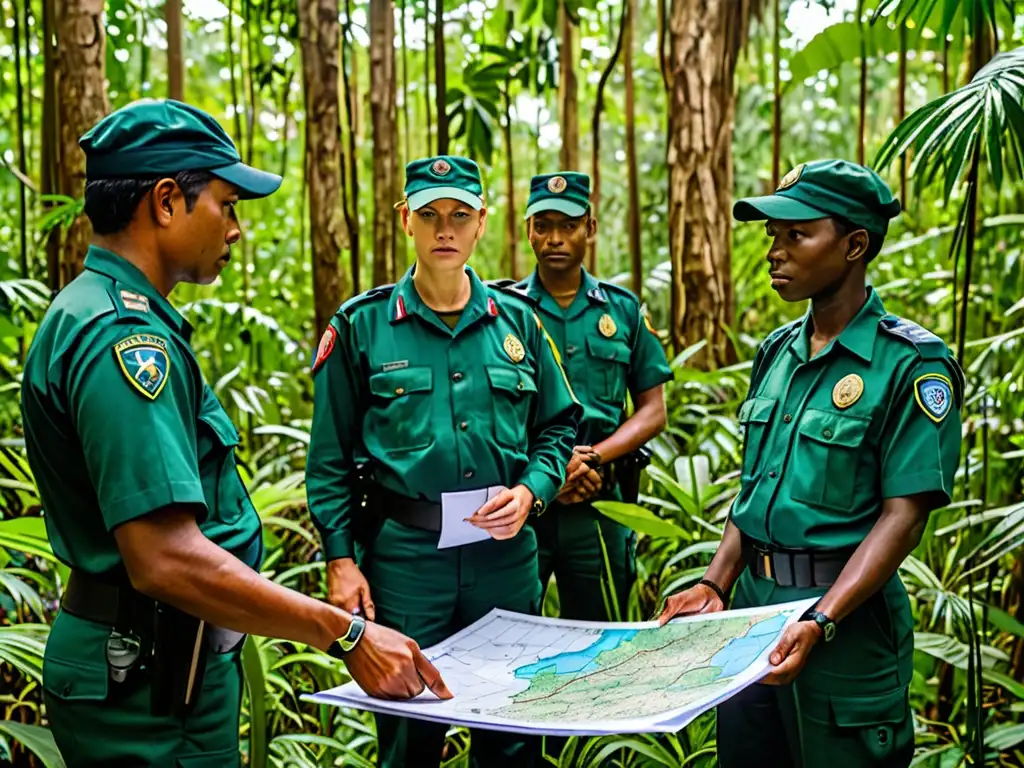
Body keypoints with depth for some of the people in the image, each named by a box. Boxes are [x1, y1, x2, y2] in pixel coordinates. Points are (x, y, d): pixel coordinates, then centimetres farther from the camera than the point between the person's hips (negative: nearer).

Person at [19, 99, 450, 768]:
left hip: (142, 657, 10)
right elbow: (167, 561, -31)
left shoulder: (98, 311, 11)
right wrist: (348, 636, -28)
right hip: (149, 681, -10)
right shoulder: (123, 335, -23)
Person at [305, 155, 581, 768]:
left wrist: (531, 491, -5)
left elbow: (559, 426, 13)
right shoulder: (361, 327, -1)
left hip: (506, 552, 3)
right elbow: (330, 458, 1)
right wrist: (341, 559, -5)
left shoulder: (516, 321, 6)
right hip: (404, 553, -2)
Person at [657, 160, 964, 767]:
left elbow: (903, 516, -17)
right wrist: (716, 586, 5)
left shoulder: (912, 363, -13)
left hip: (847, 614, -6)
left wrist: (820, 622, -25)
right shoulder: (778, 352, 8)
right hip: (754, 604, 7)